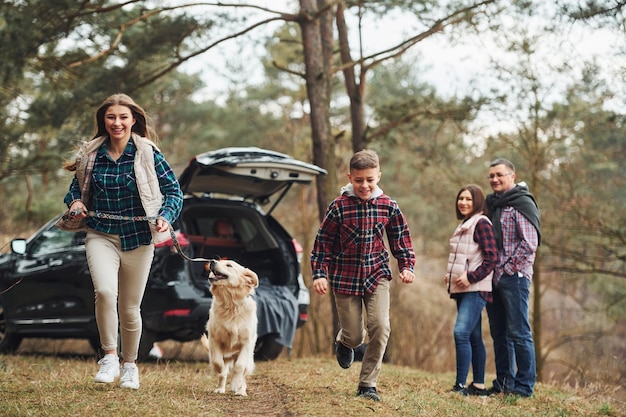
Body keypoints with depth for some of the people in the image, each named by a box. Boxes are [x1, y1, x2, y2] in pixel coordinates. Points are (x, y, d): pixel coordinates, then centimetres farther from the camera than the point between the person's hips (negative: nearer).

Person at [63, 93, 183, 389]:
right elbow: (76, 185, 16)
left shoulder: (147, 154, -5)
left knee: (130, 308, 9)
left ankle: (130, 364, 32)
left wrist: (166, 216, -19)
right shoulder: (90, 154, 2)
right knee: (105, 291, -26)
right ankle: (109, 356, -7)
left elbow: (173, 190, -1)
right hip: (101, 235, 1)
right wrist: (74, 201, -6)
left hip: (138, 239, -1)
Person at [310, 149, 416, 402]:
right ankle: (344, 341, 43)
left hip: (377, 275, 1)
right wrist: (319, 273, -9)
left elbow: (400, 239, 8)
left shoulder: (388, 206, -3)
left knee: (380, 327, -17)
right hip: (345, 278, -1)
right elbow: (323, 241, -3)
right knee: (354, 337, 2)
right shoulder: (339, 206, -9)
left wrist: (407, 266, -3)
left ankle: (368, 385, -3)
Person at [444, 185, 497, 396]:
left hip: (475, 289, -9)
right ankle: (478, 386, 13)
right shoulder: (463, 225, 19)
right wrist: (451, 276, 12)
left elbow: (491, 257, -15)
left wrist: (470, 277, -20)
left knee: (461, 332, -18)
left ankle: (460, 385, -19)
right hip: (462, 290, 9)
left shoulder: (481, 223, -8)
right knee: (473, 337, 10)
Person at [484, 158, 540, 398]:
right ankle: (504, 382, 19)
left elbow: (530, 244, -15)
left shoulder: (521, 204, -7)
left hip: (514, 277, -8)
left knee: (518, 332, -6)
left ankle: (524, 385, -1)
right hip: (494, 278, 8)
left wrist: (507, 268, -12)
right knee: (499, 333, 11)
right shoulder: (493, 204, 18)